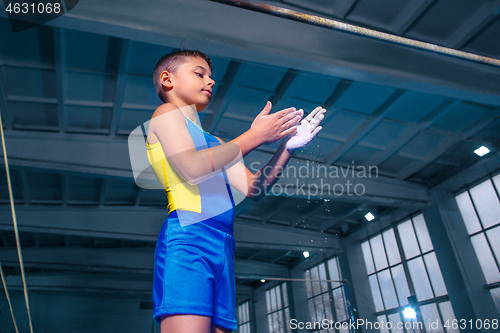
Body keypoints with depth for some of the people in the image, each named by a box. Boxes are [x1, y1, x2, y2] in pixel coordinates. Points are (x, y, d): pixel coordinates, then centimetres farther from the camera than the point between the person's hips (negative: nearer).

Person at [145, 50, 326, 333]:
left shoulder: (214, 143, 28)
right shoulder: (166, 113, 9)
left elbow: (253, 188, 17)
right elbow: (192, 168, -11)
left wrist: (287, 145, 6)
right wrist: (255, 136, -4)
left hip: (223, 246, 7)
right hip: (188, 236, -7)